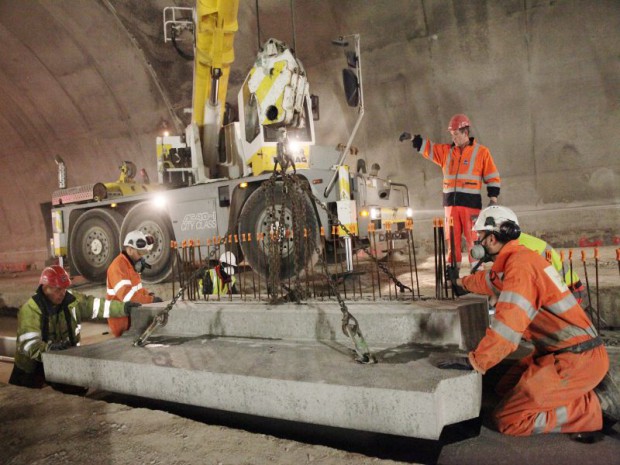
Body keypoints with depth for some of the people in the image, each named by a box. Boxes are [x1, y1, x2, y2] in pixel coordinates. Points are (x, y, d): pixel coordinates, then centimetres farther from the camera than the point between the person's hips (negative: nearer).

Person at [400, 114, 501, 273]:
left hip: (471, 203, -4)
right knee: (452, 240, 6)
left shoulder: (481, 152, 1)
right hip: (451, 203, 4)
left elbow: (493, 178, 2)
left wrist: (493, 200, -5)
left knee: (473, 240, -4)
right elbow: (427, 147, 12)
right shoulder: (446, 151, 13)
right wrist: (412, 138, -4)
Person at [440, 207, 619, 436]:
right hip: (558, 351, 10)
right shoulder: (515, 258, 11)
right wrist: (461, 282, 53)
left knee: (508, 419, -11)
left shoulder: (520, 262, -19)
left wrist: (474, 361, -22)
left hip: (577, 357, -10)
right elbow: (489, 280, 35)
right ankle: (584, 387, 14)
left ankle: (597, 404, -3)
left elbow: (508, 325, -28)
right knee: (506, 389, 20)